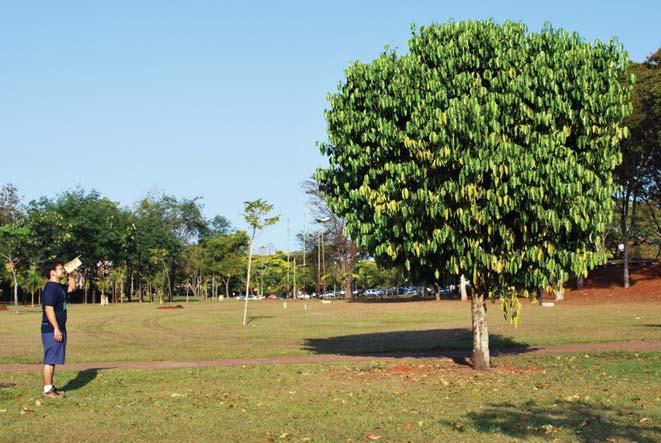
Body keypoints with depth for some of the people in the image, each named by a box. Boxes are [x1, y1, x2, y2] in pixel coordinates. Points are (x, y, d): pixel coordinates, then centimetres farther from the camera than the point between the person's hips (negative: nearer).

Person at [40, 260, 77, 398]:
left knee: (53, 360, 14)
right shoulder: (50, 288, -16)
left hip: (58, 329, 10)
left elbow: (72, 287, 32)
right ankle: (47, 389, -3)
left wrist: (71, 274, 17)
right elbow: (49, 309, -23)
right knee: (50, 360, -6)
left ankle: (50, 387, 21)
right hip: (52, 330, -10)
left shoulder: (58, 287, 14)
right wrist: (56, 329, -25)